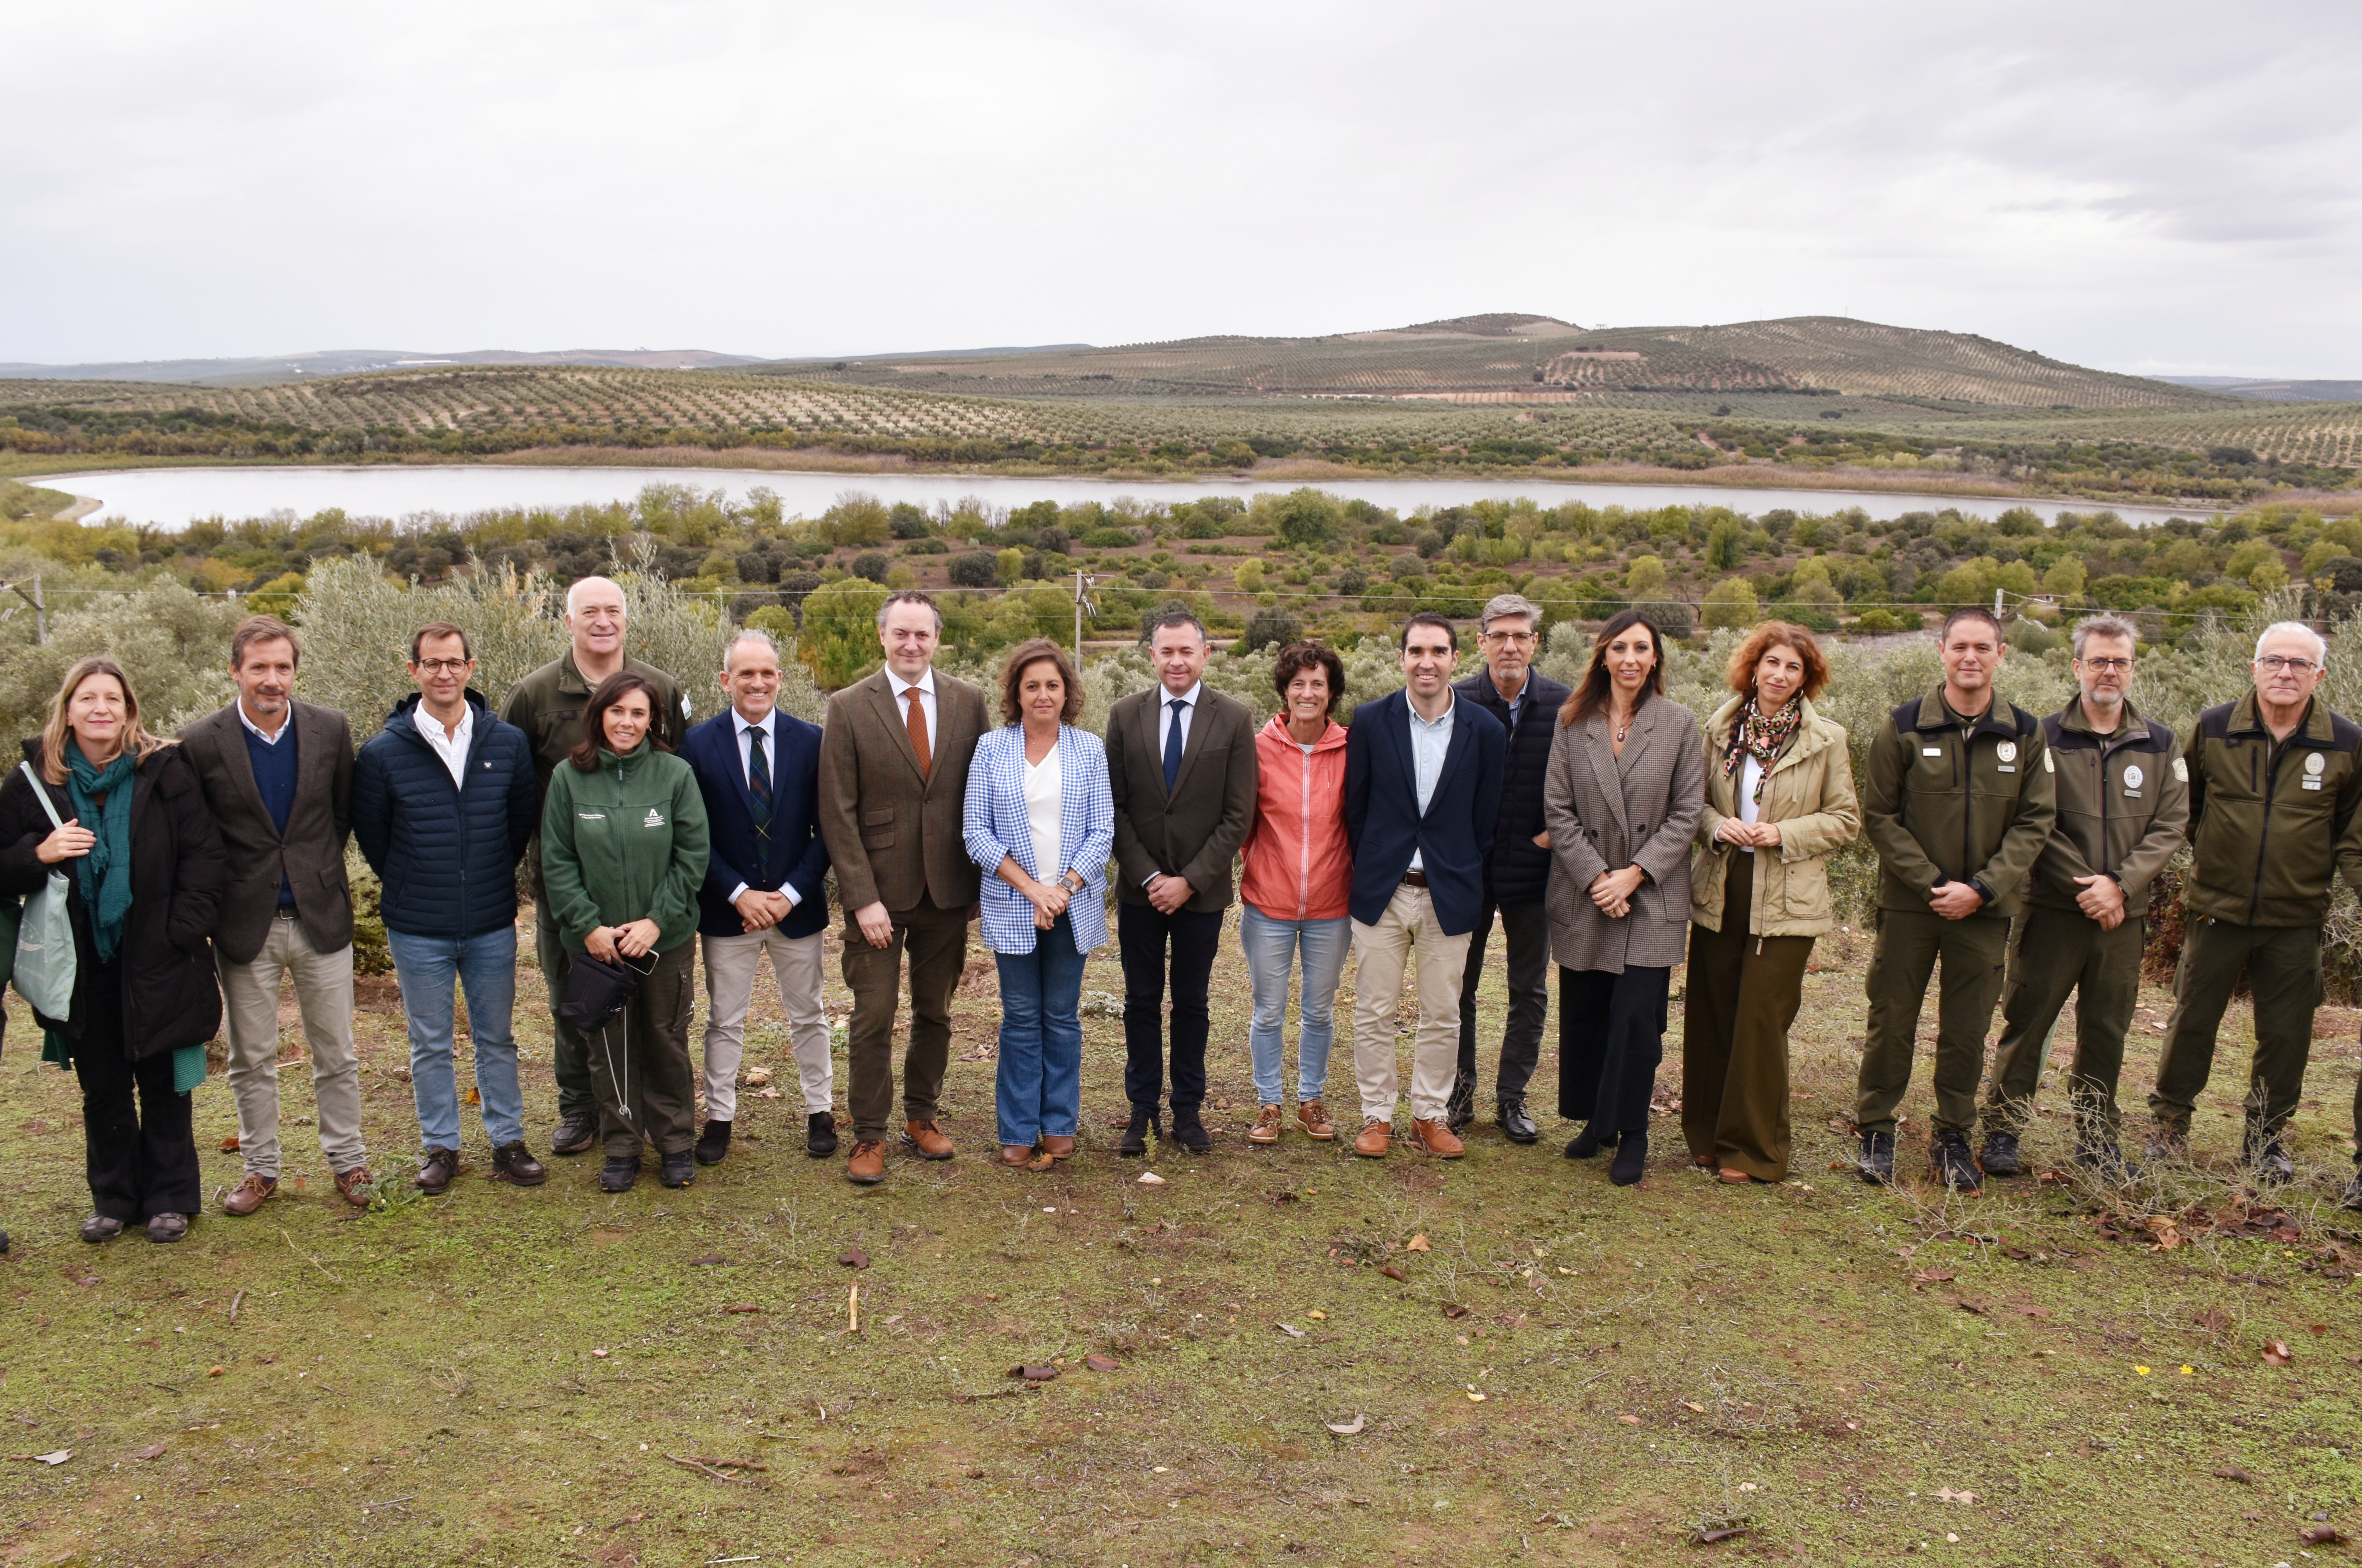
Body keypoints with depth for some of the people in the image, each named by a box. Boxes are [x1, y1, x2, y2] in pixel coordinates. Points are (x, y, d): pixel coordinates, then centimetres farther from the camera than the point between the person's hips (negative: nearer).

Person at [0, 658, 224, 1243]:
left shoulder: (165, 772, -5)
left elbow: (205, 859, -5)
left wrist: (180, 932, -12)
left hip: (156, 963, -2)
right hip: (81, 969, 2)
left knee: (163, 1086, 8)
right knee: (102, 1090, 12)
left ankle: (169, 1199, 20)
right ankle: (113, 1199, 25)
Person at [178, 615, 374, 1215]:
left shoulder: (330, 729, -3)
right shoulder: (201, 743, -8)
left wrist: (320, 869, 6)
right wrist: (223, 887, -1)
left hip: (321, 917, 1)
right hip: (245, 923, -1)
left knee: (336, 1054, 10)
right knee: (251, 1060, 11)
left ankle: (348, 1160, 24)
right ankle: (260, 1168, 26)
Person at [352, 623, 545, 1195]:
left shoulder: (508, 743, -3)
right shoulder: (382, 752, -7)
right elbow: (370, 833, 5)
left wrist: (494, 880, 10)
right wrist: (409, 888, 9)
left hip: (493, 926, 1)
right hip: (418, 930, -1)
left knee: (497, 1039, 12)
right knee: (430, 1045, 10)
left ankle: (508, 1141, 23)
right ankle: (440, 1146, 24)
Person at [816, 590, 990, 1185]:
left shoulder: (968, 702, 3)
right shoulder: (849, 707, -4)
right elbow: (838, 813, -6)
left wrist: (980, 878, 0)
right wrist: (863, 898, -12)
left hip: (948, 890, 3)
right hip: (879, 889, -2)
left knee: (935, 1012, 13)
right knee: (873, 1017, 1)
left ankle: (921, 1115, 29)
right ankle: (869, 1135, 13)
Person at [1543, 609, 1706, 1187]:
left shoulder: (1679, 724, -1)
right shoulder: (1573, 723, 1)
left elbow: (1687, 812, -2)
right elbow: (1557, 809, 0)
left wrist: (1634, 874, -10)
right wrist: (1596, 877, -9)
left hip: (1651, 900, -2)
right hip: (1583, 896, 2)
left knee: (1637, 1017, -6)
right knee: (1583, 1015, 9)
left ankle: (1632, 1137, 10)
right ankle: (1595, 1121, 27)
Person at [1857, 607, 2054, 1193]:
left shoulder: (2025, 734, 1)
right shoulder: (1904, 727, -4)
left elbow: (2035, 821, 0)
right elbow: (1879, 816, -3)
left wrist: (1982, 889, -12)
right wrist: (1931, 883, -12)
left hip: (1986, 909, 2)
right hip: (1909, 904, -1)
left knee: (1967, 1030, 9)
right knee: (1892, 1022, 5)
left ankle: (1953, 1137, 24)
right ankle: (1876, 1130, 19)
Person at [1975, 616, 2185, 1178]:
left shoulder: (2161, 745, 7)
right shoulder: (2045, 738, -2)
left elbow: (2169, 827, 1)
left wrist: (2120, 885, -13)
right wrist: (2085, 886, -14)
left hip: (2124, 915, 3)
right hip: (2053, 911, -3)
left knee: (2107, 1031, 10)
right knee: (2028, 1021, 1)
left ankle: (2096, 1138, 22)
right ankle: (2003, 1131, 12)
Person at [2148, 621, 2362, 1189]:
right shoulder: (2213, 730, -3)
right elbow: (2181, 808, 12)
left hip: (2297, 920, 0)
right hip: (2216, 910, 0)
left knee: (2286, 1034, 10)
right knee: (2192, 1022, 9)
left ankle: (2267, 1136, 28)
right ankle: (2171, 1125, 25)